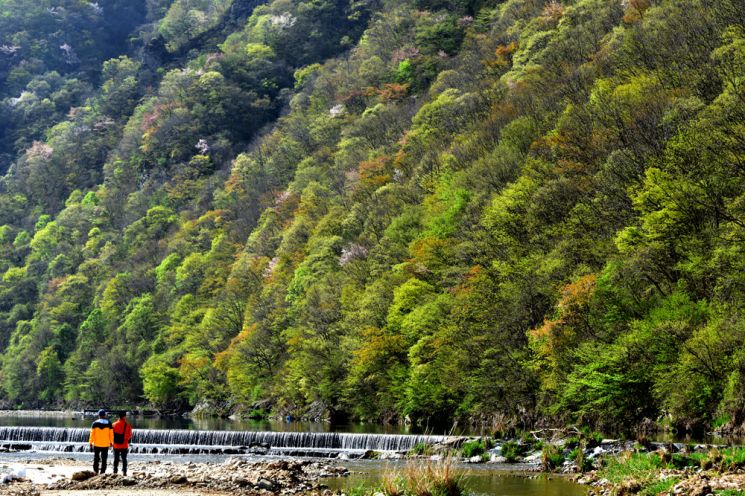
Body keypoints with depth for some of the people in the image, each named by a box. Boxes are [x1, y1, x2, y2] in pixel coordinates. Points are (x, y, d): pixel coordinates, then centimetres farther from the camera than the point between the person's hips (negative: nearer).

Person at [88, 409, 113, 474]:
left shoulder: (95, 424, -5)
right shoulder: (108, 424, -3)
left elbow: (92, 434, -5)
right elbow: (111, 434, 1)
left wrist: (90, 442, 3)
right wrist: (111, 442, 13)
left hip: (97, 444, 0)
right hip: (106, 444, 0)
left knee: (96, 458, 13)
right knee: (104, 459, 7)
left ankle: (95, 470, 10)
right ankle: (102, 472, 5)